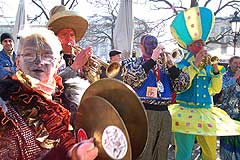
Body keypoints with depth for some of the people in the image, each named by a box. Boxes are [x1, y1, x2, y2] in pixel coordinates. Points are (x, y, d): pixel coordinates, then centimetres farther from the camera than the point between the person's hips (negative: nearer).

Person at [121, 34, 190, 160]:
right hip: (142, 113, -4)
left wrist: (170, 65, -5)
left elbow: (182, 85, 7)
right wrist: (152, 60, -14)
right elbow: (132, 79, -16)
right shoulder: (130, 62, 6)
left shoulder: (164, 66, 16)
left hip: (164, 114, 5)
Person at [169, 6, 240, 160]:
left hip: (207, 113, 5)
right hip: (185, 111, -5)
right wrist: (195, 65, -16)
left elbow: (216, 89, 7)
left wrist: (216, 70, -7)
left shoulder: (209, 66, 13)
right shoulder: (181, 65, 0)